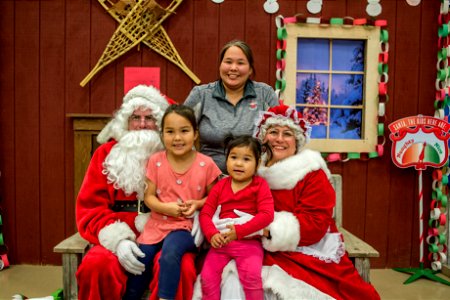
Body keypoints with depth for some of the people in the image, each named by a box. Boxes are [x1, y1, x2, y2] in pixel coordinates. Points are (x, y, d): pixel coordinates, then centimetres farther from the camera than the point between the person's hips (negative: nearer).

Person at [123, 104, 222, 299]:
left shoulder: (206, 164, -7)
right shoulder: (156, 161, -2)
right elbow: (149, 197, 0)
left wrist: (198, 204, -16)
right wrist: (165, 207, -19)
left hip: (187, 226, -3)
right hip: (157, 224, 3)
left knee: (170, 254, -32)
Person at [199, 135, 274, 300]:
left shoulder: (260, 185, 0)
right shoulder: (220, 186, 10)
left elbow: (267, 215, -12)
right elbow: (205, 213, 6)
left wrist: (239, 231, -21)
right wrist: (212, 234, -15)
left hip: (249, 242, -3)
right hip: (221, 242, 3)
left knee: (251, 275, -26)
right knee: (207, 276, -13)